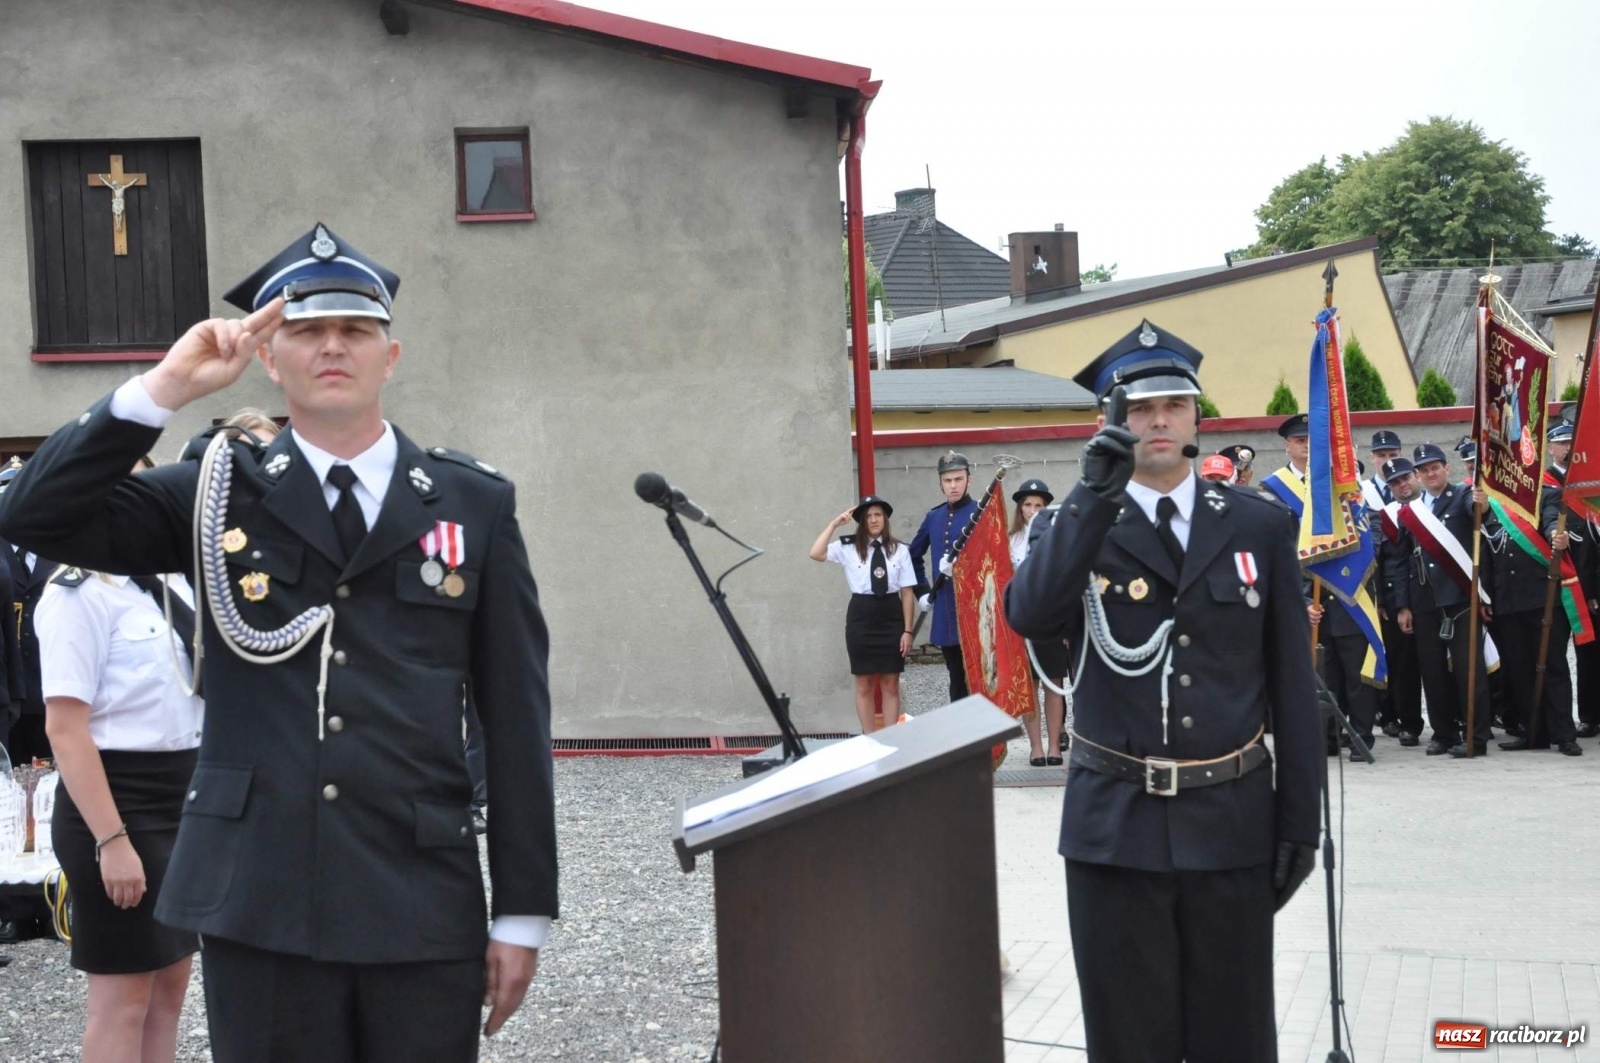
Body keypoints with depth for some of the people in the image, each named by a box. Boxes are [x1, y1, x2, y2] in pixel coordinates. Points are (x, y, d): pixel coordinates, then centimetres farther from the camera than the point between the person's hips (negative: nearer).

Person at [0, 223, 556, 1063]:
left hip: (425, 908, 0)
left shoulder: (472, 503, 5)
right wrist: (164, 389, -12)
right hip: (258, 904, 0)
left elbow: (516, 717, 4)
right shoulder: (221, 494, 7)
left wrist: (523, 912, 2)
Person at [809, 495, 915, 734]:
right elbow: (816, 554, -15)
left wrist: (907, 630, -4)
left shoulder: (899, 550, 0)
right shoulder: (849, 547, 0)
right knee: (864, 685, 6)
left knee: (891, 685, 6)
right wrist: (834, 524, -11)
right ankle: (868, 738, 14)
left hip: (891, 616, 0)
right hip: (861, 616, 0)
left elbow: (907, 592, -1)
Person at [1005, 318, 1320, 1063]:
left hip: (1232, 820, 1)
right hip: (1116, 823, 0)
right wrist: (1096, 493, -25)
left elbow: (1292, 682, 4)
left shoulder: (1259, 525, 3)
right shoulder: (1079, 526, 1)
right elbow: (1028, 616, -20)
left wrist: (1300, 819, 2)